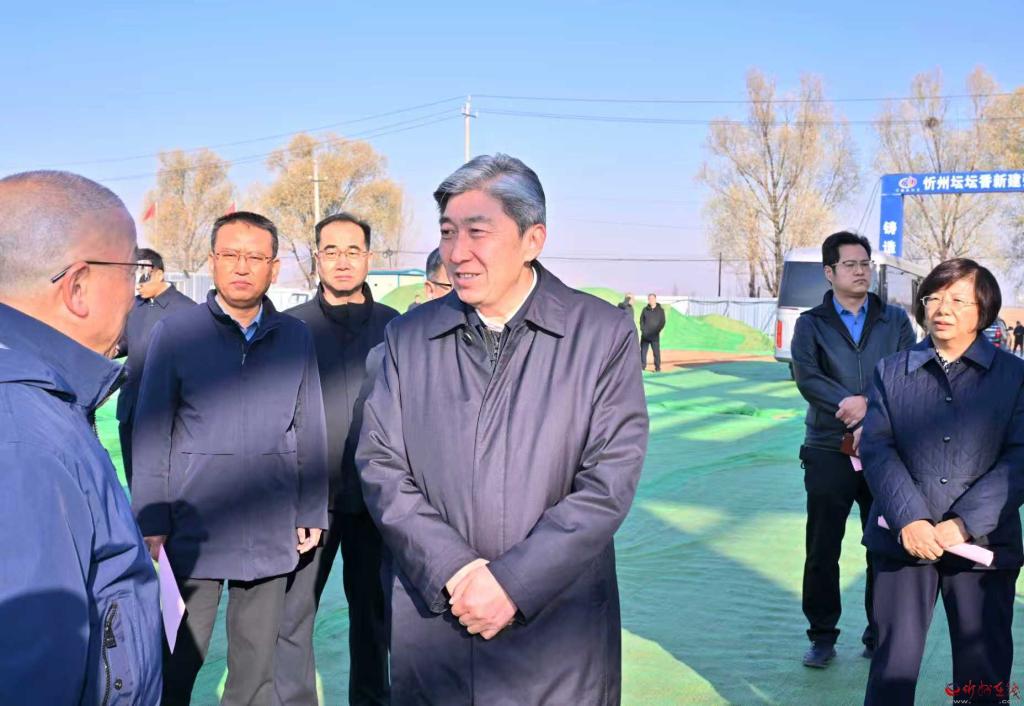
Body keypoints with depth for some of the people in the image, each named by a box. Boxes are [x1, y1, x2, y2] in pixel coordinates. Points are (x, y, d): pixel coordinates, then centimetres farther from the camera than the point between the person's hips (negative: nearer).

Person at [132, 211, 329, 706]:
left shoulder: (295, 337, 4)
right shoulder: (175, 332, -2)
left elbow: (310, 432, 8)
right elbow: (151, 436, -1)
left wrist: (312, 514, 6)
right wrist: (151, 525, -4)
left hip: (270, 534, 2)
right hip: (193, 531, -2)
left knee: (256, 664, 12)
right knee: (177, 660, 6)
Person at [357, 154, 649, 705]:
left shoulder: (604, 334, -4)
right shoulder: (407, 337, 4)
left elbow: (608, 484, -9)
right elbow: (380, 466, 0)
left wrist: (512, 582, -14)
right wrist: (455, 571, -12)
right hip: (428, 625, 2)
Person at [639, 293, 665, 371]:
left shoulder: (660, 310, 3)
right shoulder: (645, 309, 8)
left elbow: (662, 323, 0)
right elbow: (641, 320, 9)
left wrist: (656, 331, -12)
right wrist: (643, 329, -6)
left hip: (655, 336, -2)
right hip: (645, 335, 2)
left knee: (656, 352, -3)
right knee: (643, 351, 4)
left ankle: (657, 368, 1)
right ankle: (642, 366, 11)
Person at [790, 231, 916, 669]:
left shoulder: (895, 320, 9)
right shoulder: (811, 324, 5)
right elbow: (807, 377, -10)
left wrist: (867, 403, -19)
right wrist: (852, 405, -22)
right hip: (829, 450, -1)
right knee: (822, 547, 3)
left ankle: (881, 636, 21)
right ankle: (823, 636, 16)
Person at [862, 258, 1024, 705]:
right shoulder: (891, 371, 7)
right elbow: (876, 448, -2)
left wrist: (963, 523, -15)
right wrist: (909, 520, -16)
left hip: (983, 545, 0)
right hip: (904, 540, 1)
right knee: (893, 666, 6)